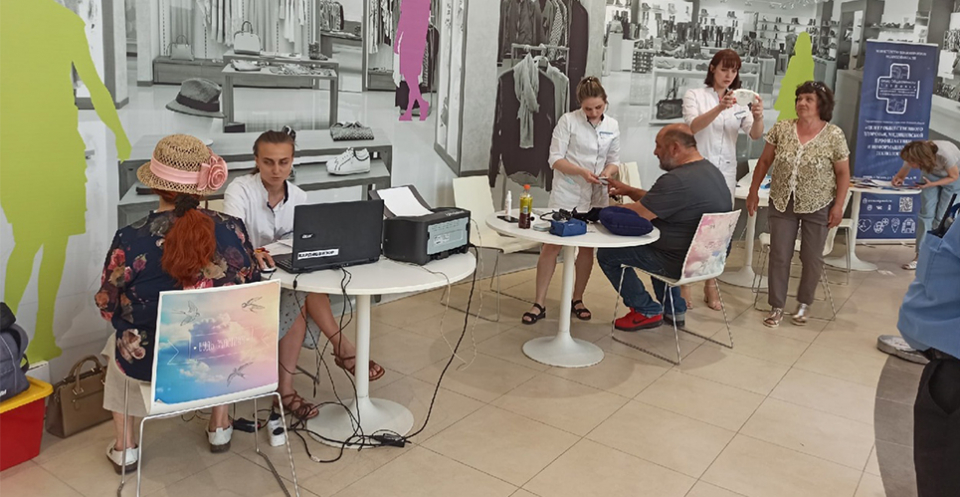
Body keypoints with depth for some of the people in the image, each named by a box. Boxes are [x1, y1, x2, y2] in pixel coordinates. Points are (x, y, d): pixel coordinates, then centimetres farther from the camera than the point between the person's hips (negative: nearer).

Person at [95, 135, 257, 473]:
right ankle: (220, 429, 43)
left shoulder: (130, 241, -20)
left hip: (150, 362, -1)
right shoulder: (231, 229, -16)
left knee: (117, 344, 36)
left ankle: (124, 447, 39)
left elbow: (107, 307, -5)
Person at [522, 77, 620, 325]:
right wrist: (582, 171, -23)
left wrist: (608, 171, -13)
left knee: (588, 248, 10)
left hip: (596, 196, 4)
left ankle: (577, 299, 25)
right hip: (567, 195, -4)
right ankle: (539, 303, 3)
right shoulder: (568, 120, -7)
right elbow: (555, 159, -10)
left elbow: (614, 162, 10)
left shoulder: (612, 125, 6)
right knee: (551, 245, -5)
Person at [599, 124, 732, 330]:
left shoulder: (677, 180, -28)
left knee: (607, 254, 0)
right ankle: (675, 310, 34)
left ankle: (647, 311, 10)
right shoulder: (711, 170, 5)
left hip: (682, 261, -10)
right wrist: (629, 191, 10)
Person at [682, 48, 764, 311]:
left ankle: (710, 284, 19)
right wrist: (719, 108, -34)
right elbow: (693, 126, -18)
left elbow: (755, 135, -4)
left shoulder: (739, 102, 8)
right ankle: (683, 283, 9)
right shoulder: (695, 95, -1)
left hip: (725, 173, 4)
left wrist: (758, 116, -26)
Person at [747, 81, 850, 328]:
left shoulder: (834, 135, -8)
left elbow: (843, 173, -4)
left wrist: (838, 205, -9)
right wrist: (754, 191, 3)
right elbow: (765, 162, 5)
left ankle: (804, 304, 27)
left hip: (817, 206, -1)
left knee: (811, 258, 8)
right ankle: (776, 306, 13)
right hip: (782, 203, 2)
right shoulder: (781, 128, -3)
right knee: (779, 256, 2)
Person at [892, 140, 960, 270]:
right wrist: (898, 180, -35)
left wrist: (931, 184, -34)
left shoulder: (945, 155, -40)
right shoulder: (912, 157, -29)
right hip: (931, 174, 3)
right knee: (926, 214, -5)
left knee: (941, 217, -5)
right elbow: (902, 174, -12)